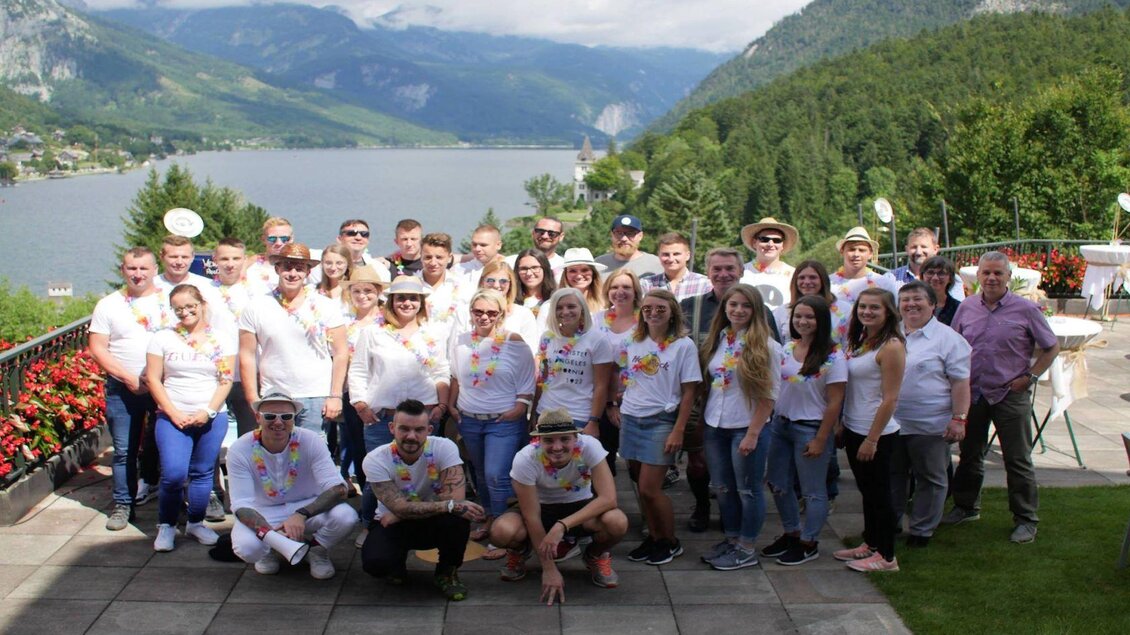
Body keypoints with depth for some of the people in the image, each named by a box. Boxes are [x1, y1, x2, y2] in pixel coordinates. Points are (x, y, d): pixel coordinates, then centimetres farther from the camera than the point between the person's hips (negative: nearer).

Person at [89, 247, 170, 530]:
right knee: (124, 450, 5)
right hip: (123, 389, 0)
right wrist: (129, 378, -12)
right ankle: (123, 505, 15)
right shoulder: (109, 305, 4)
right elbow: (97, 347, -1)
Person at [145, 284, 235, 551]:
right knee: (173, 474, -12)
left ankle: (196, 522, 22)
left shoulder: (221, 340, 5)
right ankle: (166, 525, 6)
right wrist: (174, 414, -9)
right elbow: (153, 379, 0)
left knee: (202, 473, 6)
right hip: (172, 417, -1)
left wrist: (208, 412, -11)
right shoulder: (163, 338, 4)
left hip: (212, 417, 1)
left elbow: (226, 380, 1)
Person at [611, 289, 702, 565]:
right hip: (630, 420, 4)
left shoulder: (684, 346, -5)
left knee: (649, 488, -7)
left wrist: (678, 431, -10)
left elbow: (688, 392, -6)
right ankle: (654, 537, 23)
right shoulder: (632, 344, 7)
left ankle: (670, 542, 12)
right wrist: (616, 405, 9)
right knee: (642, 486, 7)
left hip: (661, 421, -4)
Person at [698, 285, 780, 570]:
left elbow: (768, 394, -12)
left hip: (746, 428, -6)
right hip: (715, 427, 6)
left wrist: (753, 434, -15)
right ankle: (731, 539, 29)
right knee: (722, 488, 14)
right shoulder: (717, 340, 8)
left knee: (748, 490, 5)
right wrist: (701, 420, 7)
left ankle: (747, 549, 16)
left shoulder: (765, 346, -10)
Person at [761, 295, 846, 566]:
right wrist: (773, 419, 6)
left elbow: (834, 402, -14)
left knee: (812, 491, 6)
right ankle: (791, 533, 33)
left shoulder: (832, 356, -14)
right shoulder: (788, 348, 4)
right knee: (778, 484, 15)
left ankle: (809, 543, 21)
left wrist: (820, 439, -15)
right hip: (780, 423, 7)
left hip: (810, 429, -6)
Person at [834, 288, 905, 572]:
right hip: (854, 429, 8)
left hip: (877, 434, -8)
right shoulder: (858, 341, 9)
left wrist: (872, 439, -19)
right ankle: (870, 545, 30)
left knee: (879, 493, 2)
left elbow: (890, 399, -18)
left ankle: (887, 557, 12)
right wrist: (841, 427, 11)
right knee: (867, 491, 18)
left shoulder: (890, 347, -16)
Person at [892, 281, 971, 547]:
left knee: (930, 479, 6)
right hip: (890, 423, 5)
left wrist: (959, 418, -15)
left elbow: (960, 382, -9)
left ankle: (921, 530, 17)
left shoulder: (947, 338, -6)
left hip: (930, 425, -5)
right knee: (892, 475, 15)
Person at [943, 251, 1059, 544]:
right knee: (969, 455, 16)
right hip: (972, 393, 4)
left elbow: (1051, 347, 1)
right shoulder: (967, 307, 3)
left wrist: (1030, 377, -6)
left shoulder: (1025, 309, -7)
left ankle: (1026, 520, 13)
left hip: (1010, 395, -3)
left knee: (1018, 461, 2)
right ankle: (966, 507, 32)